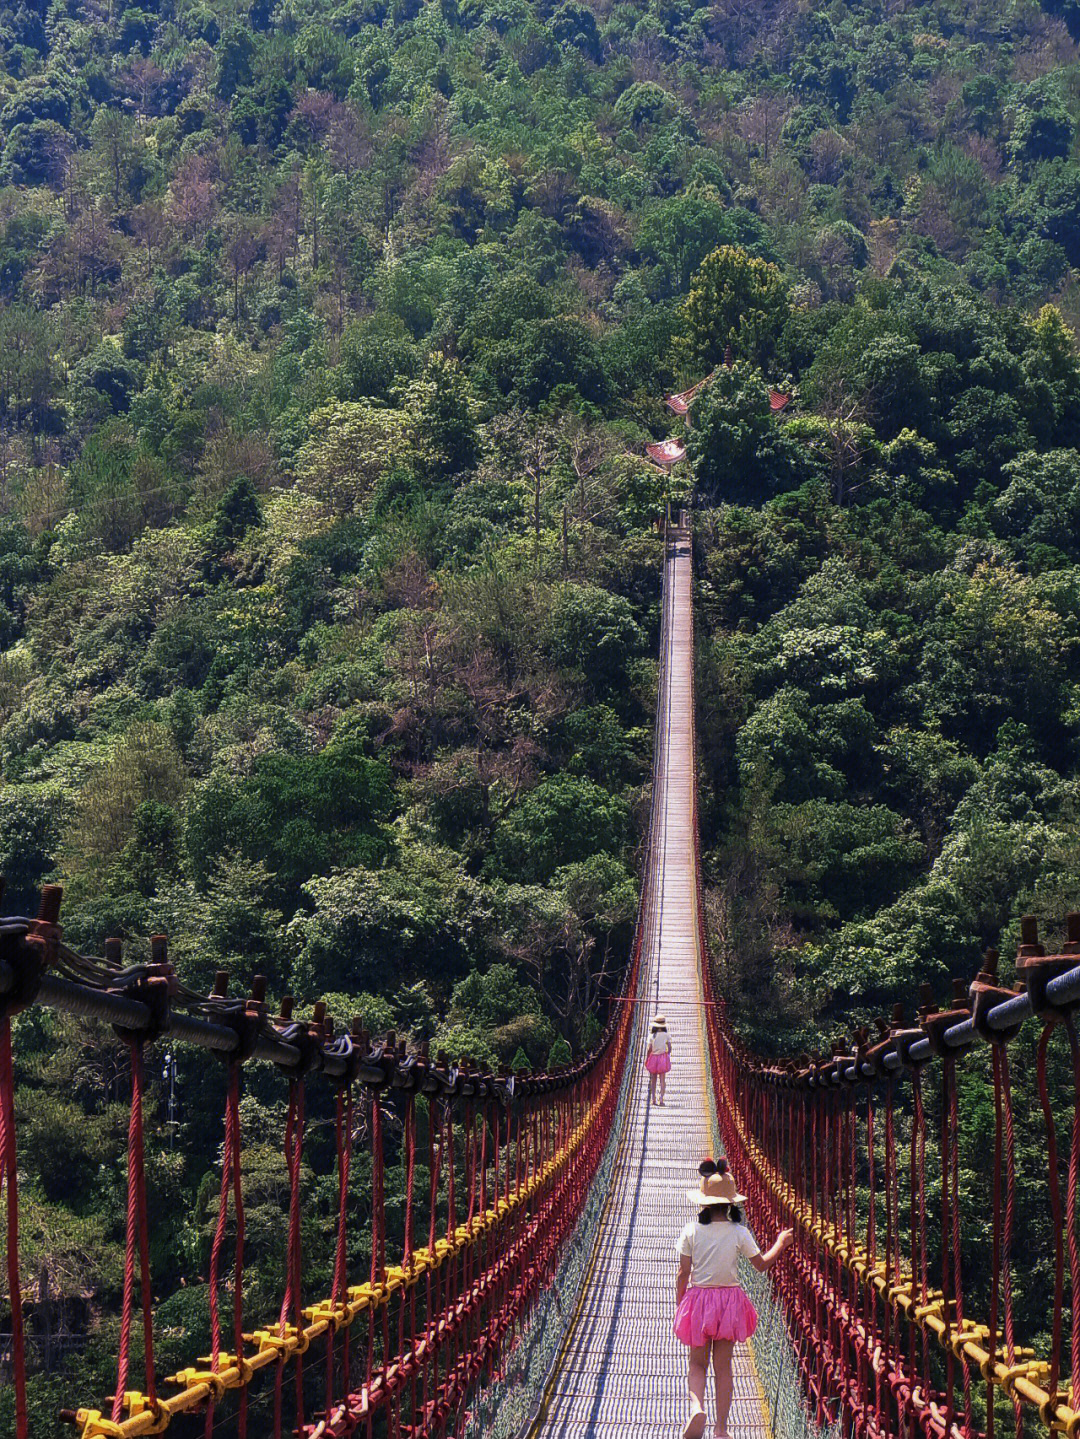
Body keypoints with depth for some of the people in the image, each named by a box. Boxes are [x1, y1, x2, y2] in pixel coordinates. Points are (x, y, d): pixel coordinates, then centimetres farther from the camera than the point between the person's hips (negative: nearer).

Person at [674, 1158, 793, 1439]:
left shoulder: (691, 1231, -7)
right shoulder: (739, 1233, -6)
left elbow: (683, 1273, -5)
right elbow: (762, 1264, 3)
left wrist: (679, 1304, 7)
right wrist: (780, 1244, 19)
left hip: (698, 1297, -1)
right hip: (730, 1300, 1)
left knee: (697, 1364, 10)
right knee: (723, 1367, 9)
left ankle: (697, 1408, -19)